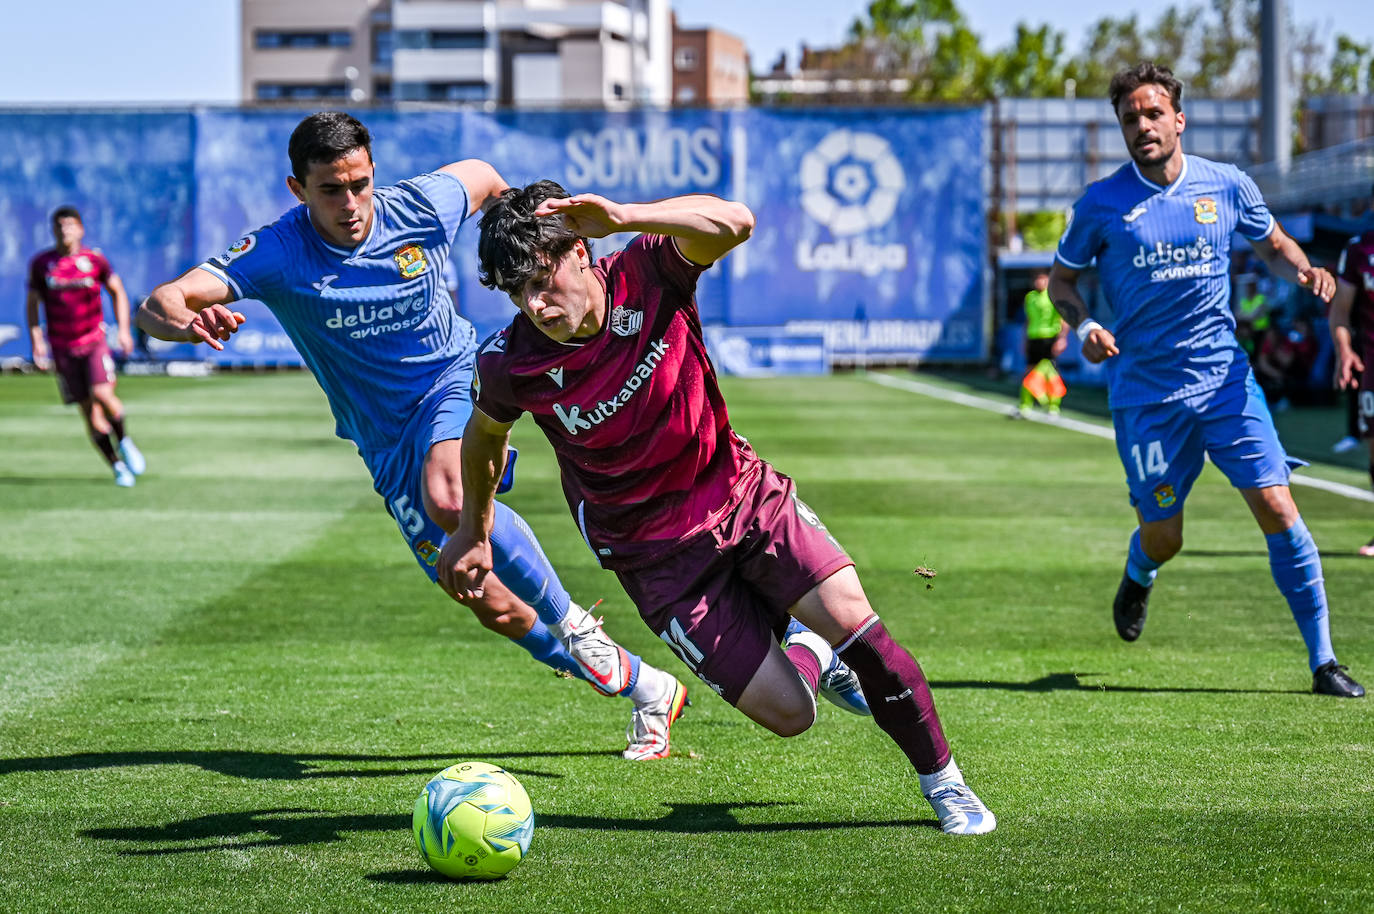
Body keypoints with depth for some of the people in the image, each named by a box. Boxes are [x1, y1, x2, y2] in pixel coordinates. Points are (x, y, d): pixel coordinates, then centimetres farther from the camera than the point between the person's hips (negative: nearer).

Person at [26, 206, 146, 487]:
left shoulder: (94, 259, -2)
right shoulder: (41, 264, 0)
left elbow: (117, 292, 10)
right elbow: (32, 304, 8)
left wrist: (124, 330, 1)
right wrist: (37, 344, 0)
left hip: (95, 340, -1)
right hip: (62, 347, 1)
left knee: (103, 394, -22)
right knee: (90, 412, -2)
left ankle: (124, 440, 6)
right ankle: (117, 466, 10)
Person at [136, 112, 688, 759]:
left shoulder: (422, 209, -15)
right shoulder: (277, 253, -20)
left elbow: (479, 174, 10)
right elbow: (157, 304, -33)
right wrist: (185, 321, -56)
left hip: (454, 382, -2)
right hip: (386, 440, 2)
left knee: (449, 498, -37)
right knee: (493, 608, 3)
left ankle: (572, 622, -17)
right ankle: (650, 690, 21)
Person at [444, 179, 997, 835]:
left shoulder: (646, 274, -17)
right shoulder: (509, 364, -16)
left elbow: (732, 222, -38)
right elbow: (486, 434, 7)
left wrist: (623, 217, -50)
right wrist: (474, 532, 19)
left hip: (741, 492, 1)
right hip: (657, 554, -1)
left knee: (851, 618, -19)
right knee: (788, 714, -9)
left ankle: (943, 781, 3)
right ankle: (810, 651, 29)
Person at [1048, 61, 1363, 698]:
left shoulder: (1227, 186, 2)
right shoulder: (1102, 203, -4)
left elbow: (1274, 244, 18)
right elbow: (1062, 279, 8)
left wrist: (1304, 272, -4)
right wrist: (1084, 326, -12)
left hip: (1225, 381, 1)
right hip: (1145, 394, -1)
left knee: (1277, 509, -10)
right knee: (1162, 538, 5)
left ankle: (1322, 661, -2)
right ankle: (1137, 579, 45)